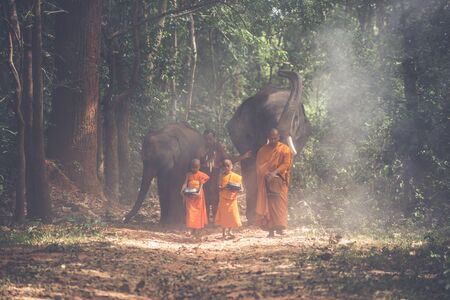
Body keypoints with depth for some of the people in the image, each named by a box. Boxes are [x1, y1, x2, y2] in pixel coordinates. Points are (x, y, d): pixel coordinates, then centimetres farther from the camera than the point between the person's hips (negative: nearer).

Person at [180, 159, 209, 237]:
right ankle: (191, 230, -7)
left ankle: (196, 232, 12)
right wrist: (183, 190, -23)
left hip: (198, 197, 0)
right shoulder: (188, 175, 4)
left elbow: (201, 185, -8)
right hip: (189, 196, 0)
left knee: (198, 213, 4)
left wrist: (199, 193, -25)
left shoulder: (201, 175, 0)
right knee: (190, 213, -6)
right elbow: (185, 183, -4)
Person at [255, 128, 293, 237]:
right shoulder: (263, 150, 9)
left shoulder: (285, 149, 4)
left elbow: (286, 163, -6)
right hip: (266, 181, 1)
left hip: (279, 181, -1)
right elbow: (259, 165, 5)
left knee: (279, 203, -9)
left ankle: (279, 227, -10)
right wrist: (266, 173, -14)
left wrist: (275, 172, -20)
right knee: (267, 204, -5)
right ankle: (271, 229, -6)